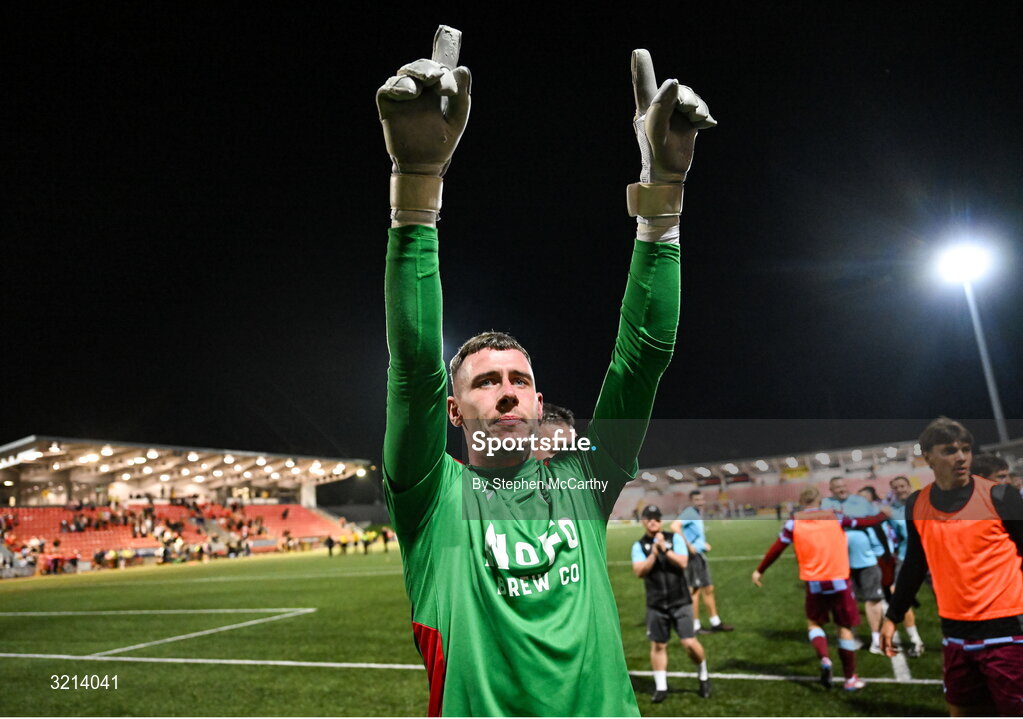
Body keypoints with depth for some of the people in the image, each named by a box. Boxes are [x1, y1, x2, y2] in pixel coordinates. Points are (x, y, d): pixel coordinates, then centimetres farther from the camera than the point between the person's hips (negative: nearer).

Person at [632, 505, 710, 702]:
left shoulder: (674, 538, -1)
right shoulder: (639, 546, 0)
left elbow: (682, 562, -12)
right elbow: (639, 572, -12)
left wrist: (665, 549, -20)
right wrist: (653, 553, -21)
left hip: (680, 602, -1)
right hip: (656, 604, 1)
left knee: (689, 643, -4)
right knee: (658, 646, 7)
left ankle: (703, 674, 24)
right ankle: (660, 687, 21)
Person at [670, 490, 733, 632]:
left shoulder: (698, 514, 16)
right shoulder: (689, 512, -14)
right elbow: (674, 526, -29)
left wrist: (704, 544, 16)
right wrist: (688, 545, -26)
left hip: (700, 555, 10)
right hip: (693, 556, -10)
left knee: (709, 589, 14)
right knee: (695, 590, -5)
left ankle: (715, 623, 23)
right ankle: (695, 625, 2)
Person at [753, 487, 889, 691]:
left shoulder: (794, 522, 0)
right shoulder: (835, 517, 3)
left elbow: (776, 549, 0)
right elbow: (863, 522, 17)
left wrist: (760, 571, 10)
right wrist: (883, 515, 36)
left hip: (814, 583, 0)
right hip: (839, 581, 0)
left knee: (814, 623, 18)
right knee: (845, 627, 12)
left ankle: (824, 659, -7)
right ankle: (850, 679, 17)